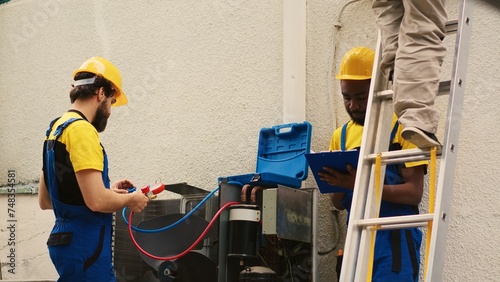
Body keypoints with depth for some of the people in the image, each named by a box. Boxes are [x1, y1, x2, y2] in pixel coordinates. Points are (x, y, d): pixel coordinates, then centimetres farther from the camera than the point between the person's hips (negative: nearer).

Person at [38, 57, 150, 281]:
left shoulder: (57, 128, 13)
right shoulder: (82, 130, -16)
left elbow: (45, 200, 19)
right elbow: (96, 201, -25)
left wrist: (108, 191, 17)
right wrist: (130, 199, -5)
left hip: (67, 240, 10)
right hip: (84, 247, -10)